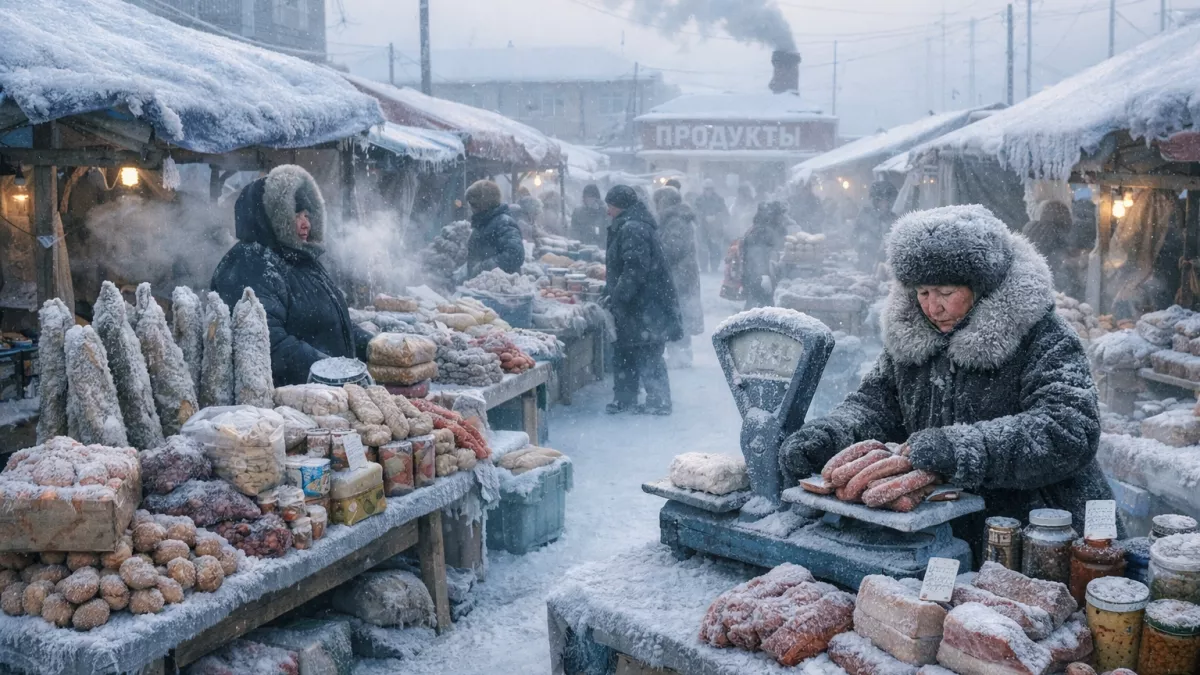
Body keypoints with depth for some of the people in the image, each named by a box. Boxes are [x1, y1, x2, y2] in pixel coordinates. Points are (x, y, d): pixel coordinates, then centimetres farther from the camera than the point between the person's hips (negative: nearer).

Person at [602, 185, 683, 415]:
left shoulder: (633, 229, -17)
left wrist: (616, 297, -21)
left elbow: (634, 270, -25)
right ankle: (624, 399, 25)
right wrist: (608, 292, 22)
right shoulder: (626, 227, 17)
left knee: (647, 355, -4)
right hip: (636, 306, 11)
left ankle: (659, 402, 3)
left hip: (644, 308, -11)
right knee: (623, 352, 16)